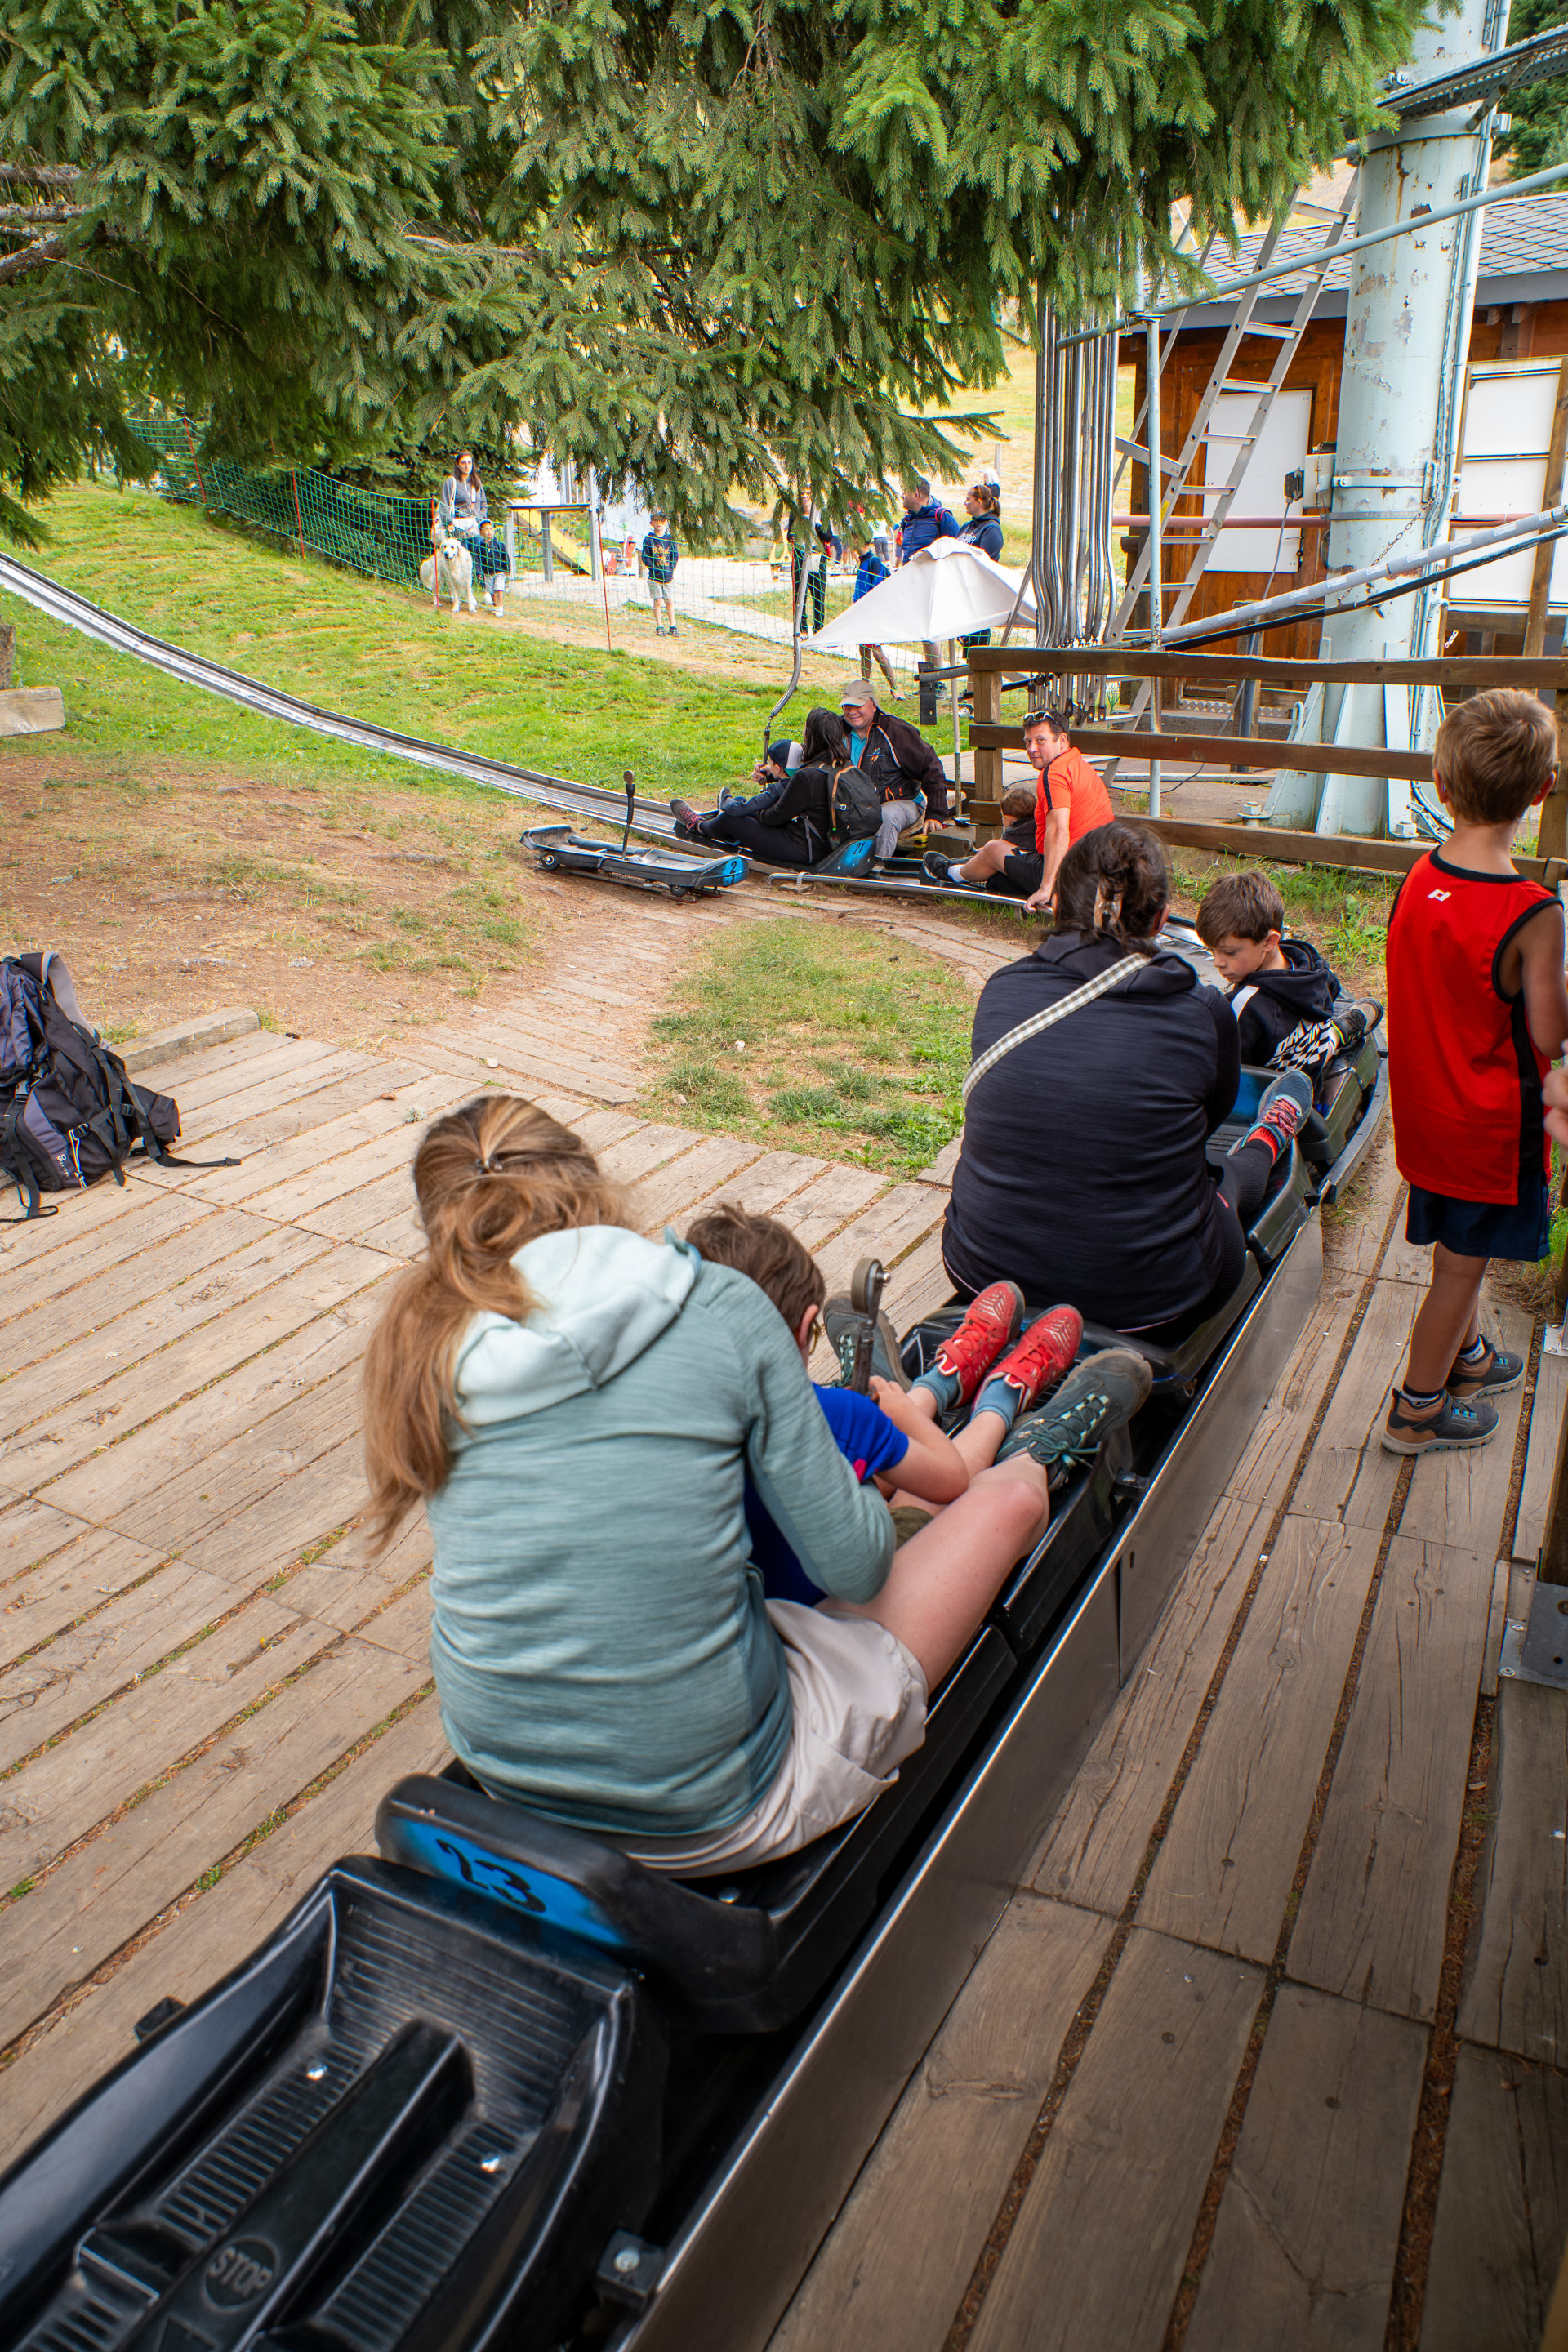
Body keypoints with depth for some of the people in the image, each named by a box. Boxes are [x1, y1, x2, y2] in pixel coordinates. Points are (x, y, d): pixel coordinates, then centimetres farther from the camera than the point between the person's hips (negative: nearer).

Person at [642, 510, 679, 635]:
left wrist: (671, 570, -5)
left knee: (669, 601, 5)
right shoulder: (648, 539, -1)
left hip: (668, 576, 2)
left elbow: (676, 556, 8)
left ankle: (672, 627, 12)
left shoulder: (670, 539, 6)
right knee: (658, 601, -1)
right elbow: (646, 557, -3)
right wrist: (655, 569, -12)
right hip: (655, 576, -2)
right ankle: (659, 627, 8)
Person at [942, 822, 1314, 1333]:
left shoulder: (1001, 990, -7)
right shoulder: (1202, 1013, -13)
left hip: (982, 1277, 3)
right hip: (1147, 1301, -3)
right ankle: (1266, 1144, 64)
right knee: (1224, 1182, 30)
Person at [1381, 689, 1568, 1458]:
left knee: (1455, 1251, 26)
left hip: (1426, 1105, 6)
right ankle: (1416, 1410, 25)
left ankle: (1465, 1356, 48)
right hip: (1491, 1125, -6)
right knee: (1462, 1265, 11)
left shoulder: (1418, 878, -8)